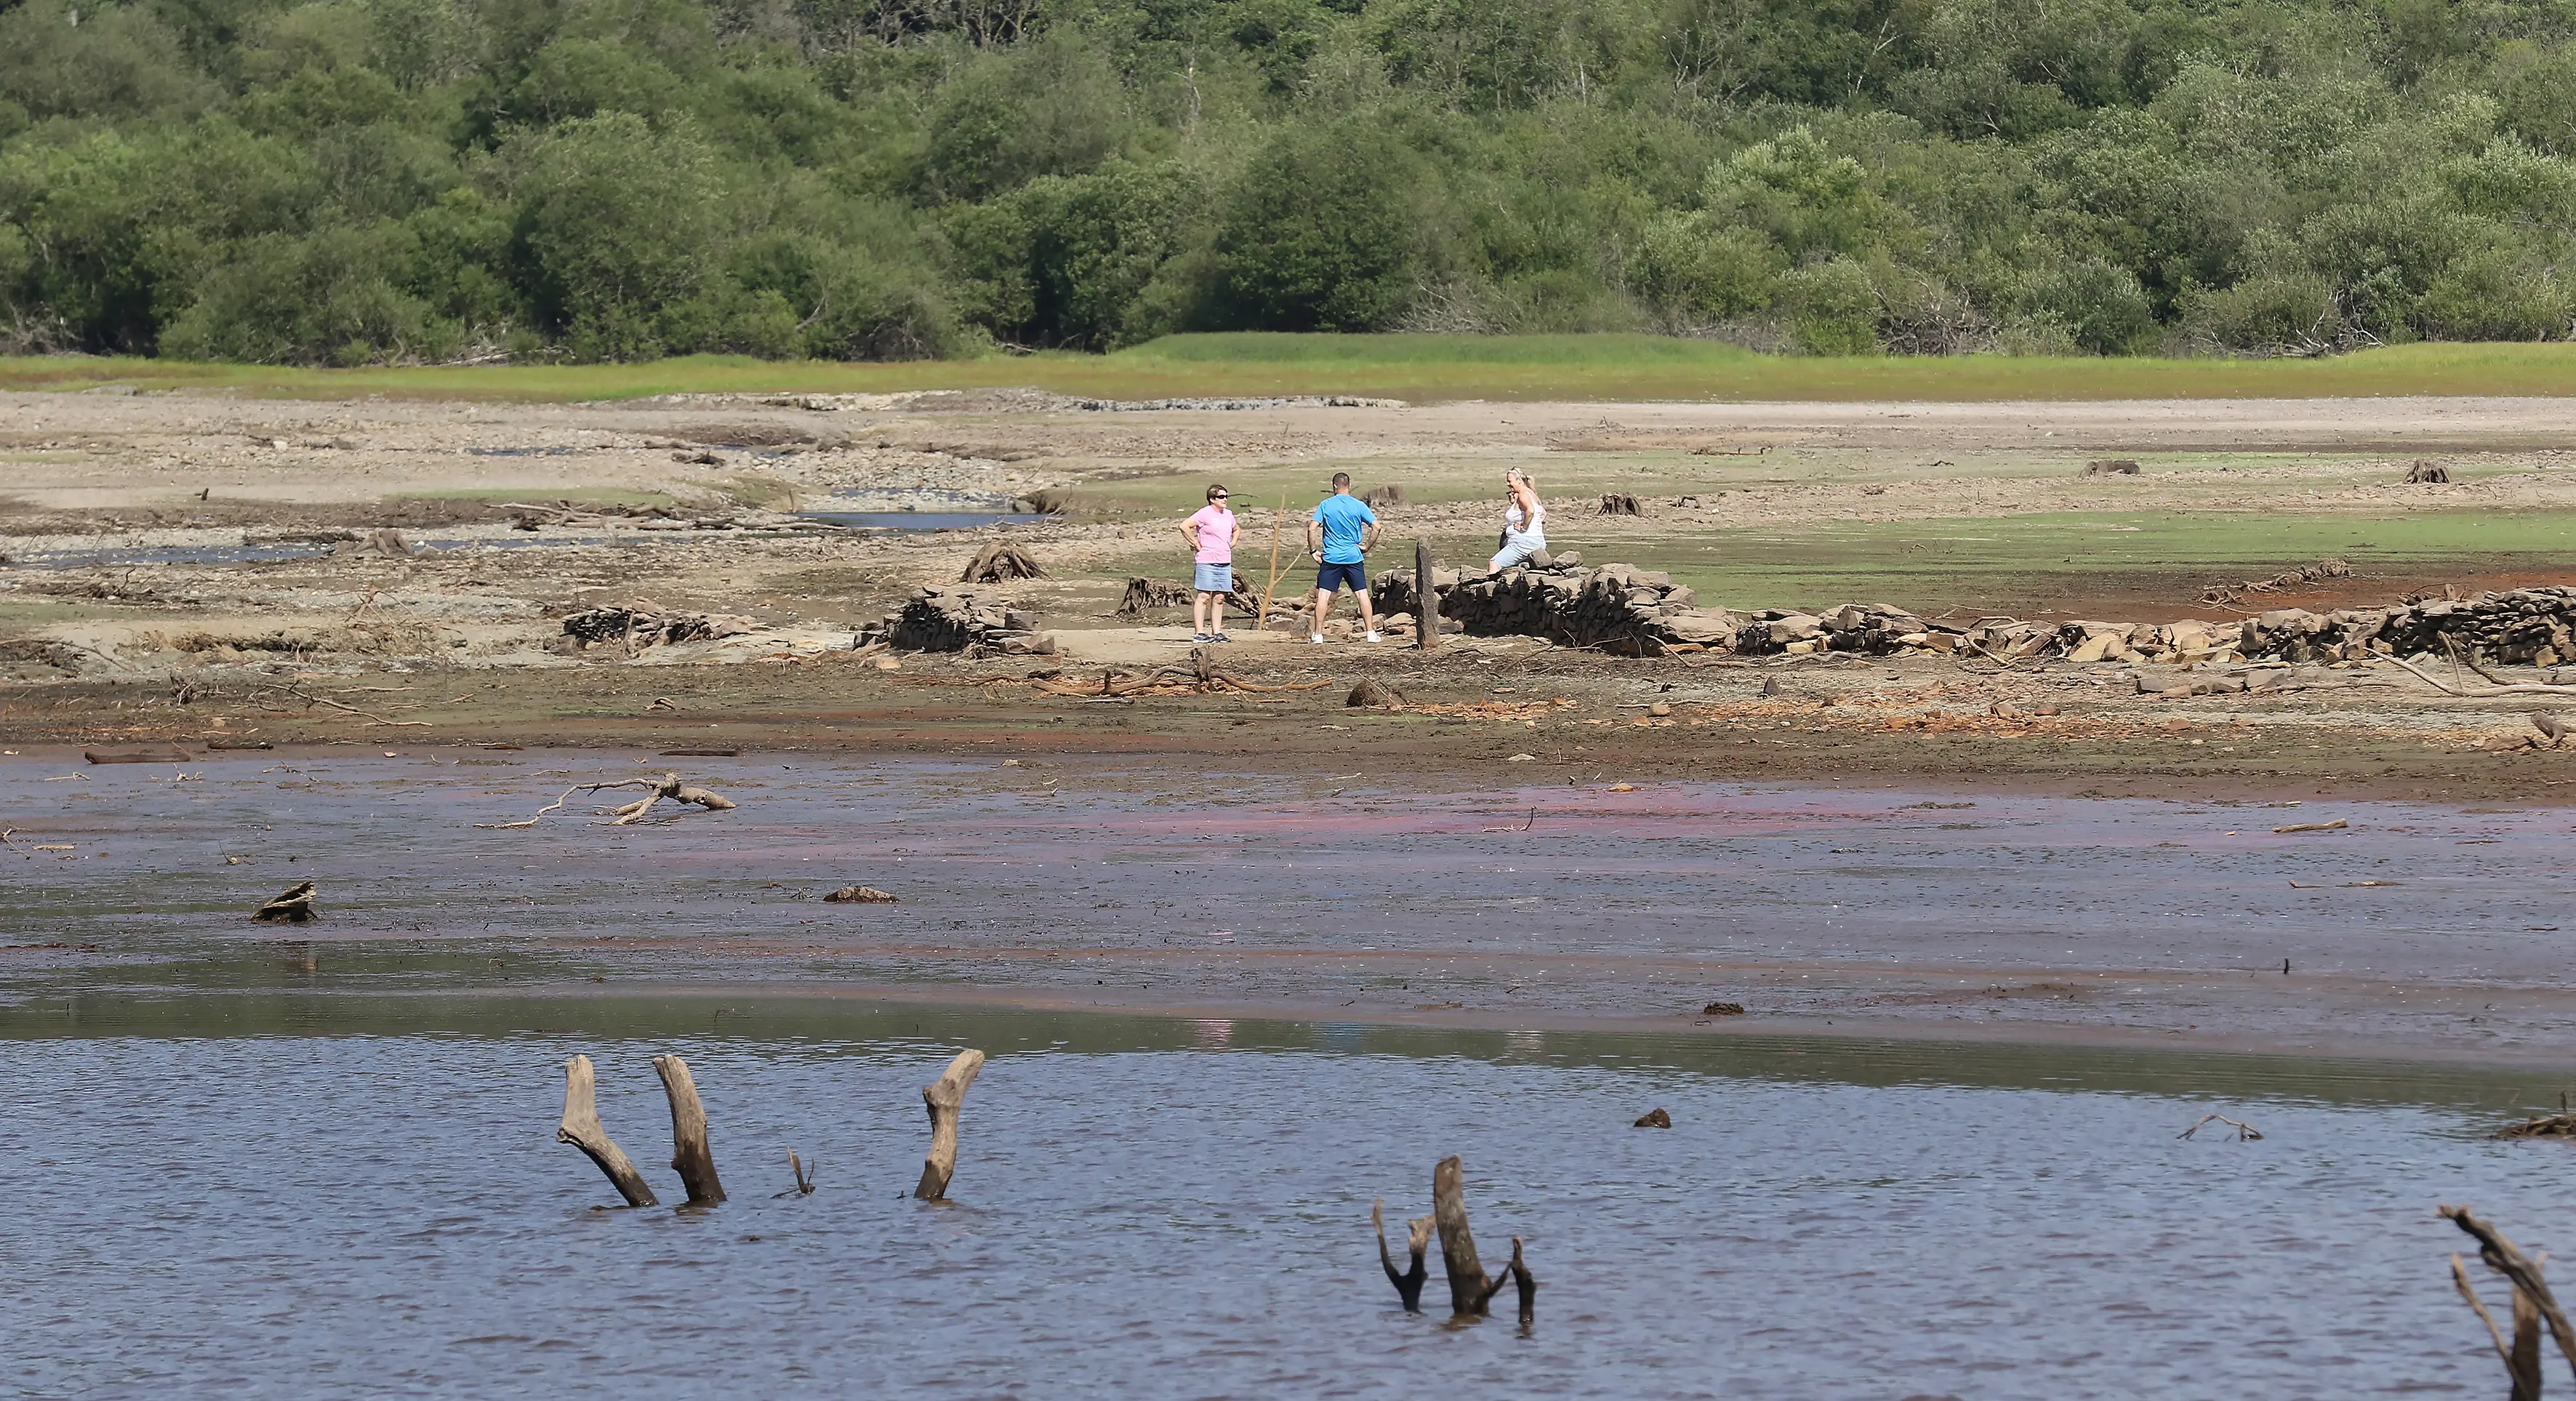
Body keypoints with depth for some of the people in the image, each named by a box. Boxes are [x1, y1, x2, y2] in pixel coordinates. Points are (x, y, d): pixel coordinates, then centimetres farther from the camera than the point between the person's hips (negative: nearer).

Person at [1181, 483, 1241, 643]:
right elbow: (1184, 526, -16)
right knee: (1204, 597, -7)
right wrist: (1196, 544, -12)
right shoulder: (1205, 514, -8)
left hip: (1225, 563, 7)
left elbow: (1237, 529, 35)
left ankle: (1217, 632, 11)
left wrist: (1232, 543, 17)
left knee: (1219, 598, 7)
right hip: (1206, 562, -7)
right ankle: (1199, 632, -7)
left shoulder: (1228, 515, 14)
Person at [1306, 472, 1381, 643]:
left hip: (1330, 558, -1)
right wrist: (1367, 546, 4)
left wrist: (1313, 551, 2)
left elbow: (1312, 528, -6)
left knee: (1323, 595, 2)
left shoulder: (1325, 505, -1)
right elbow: (1376, 526, -6)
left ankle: (1317, 634, -2)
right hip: (1354, 557, 1)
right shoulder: (1359, 506, -1)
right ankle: (1371, 633, 5)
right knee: (1362, 594, 6)